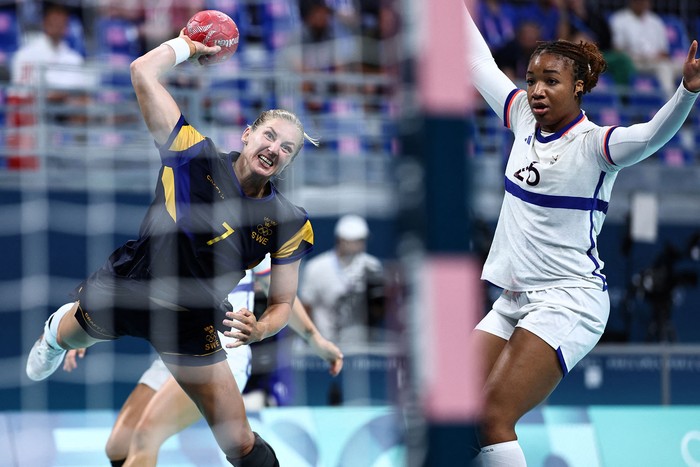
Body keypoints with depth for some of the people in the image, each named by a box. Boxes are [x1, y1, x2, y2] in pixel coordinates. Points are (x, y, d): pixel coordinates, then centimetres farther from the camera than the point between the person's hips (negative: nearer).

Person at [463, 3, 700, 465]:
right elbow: (480, 62, 19)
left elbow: (652, 136, -32)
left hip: (568, 301, -8)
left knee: (493, 418, -20)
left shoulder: (592, 144, -13)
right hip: (514, 300, 8)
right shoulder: (525, 118, 6)